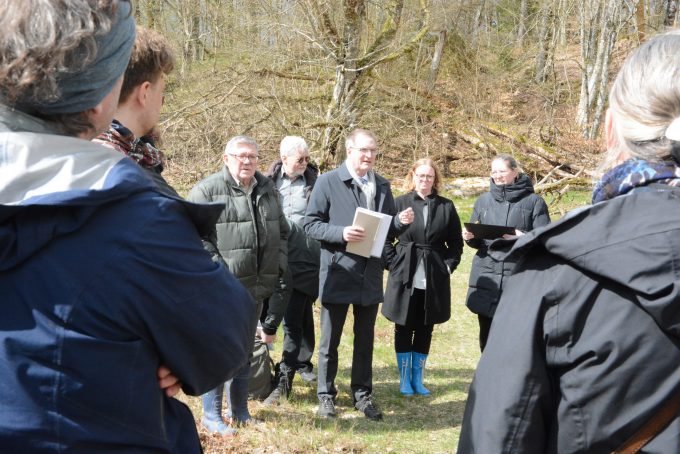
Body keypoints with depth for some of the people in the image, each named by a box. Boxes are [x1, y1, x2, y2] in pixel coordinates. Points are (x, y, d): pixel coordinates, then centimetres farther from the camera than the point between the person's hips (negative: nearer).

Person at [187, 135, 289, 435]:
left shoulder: (268, 190, 13)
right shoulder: (207, 191, -8)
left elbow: (282, 232, 21)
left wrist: (278, 265, 8)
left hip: (255, 287, 6)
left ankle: (239, 411, 29)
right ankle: (212, 415, 15)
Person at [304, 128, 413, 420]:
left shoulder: (382, 186, 11)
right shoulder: (328, 182, -5)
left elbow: (387, 227, 17)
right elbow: (310, 223, -7)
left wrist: (401, 221, -5)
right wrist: (341, 233, -22)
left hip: (370, 275, 4)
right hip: (337, 273, -4)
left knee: (365, 339, 13)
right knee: (330, 339, 7)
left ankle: (362, 394, 26)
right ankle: (326, 394, 22)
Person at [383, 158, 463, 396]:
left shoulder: (446, 207, 5)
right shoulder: (400, 203, -1)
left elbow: (456, 242, 10)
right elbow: (386, 237, 1)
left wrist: (449, 265, 0)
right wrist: (393, 263, -7)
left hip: (434, 278, 2)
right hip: (405, 277, -2)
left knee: (425, 329, 10)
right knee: (404, 328, 6)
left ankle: (417, 378, 22)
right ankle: (404, 379, 18)